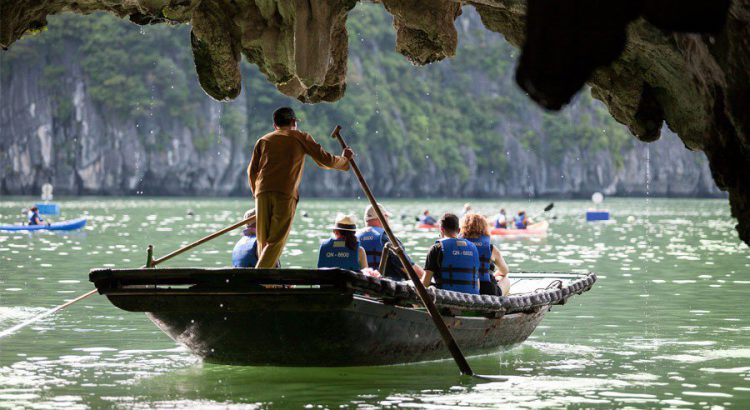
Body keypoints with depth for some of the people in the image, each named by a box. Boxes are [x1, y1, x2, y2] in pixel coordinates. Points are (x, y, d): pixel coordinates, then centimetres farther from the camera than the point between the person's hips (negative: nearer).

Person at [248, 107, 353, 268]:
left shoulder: (264, 140, 22)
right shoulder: (300, 137, 15)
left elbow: (252, 171, 15)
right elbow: (325, 160, 13)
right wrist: (344, 159, 32)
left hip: (263, 192, 3)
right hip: (286, 194, -3)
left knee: (263, 241, 10)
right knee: (276, 241, -6)